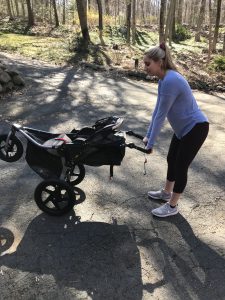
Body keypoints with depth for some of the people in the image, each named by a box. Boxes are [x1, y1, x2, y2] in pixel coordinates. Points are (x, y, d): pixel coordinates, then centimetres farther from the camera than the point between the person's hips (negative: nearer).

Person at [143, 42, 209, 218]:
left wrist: (151, 143, -17)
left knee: (181, 166, 0)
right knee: (172, 160, 18)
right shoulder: (164, 79, 2)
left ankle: (172, 206, 17)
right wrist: (148, 136, 8)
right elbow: (157, 110, 6)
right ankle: (166, 193, 38)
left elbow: (161, 115, -25)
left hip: (195, 128, -9)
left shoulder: (170, 81, -28)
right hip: (183, 128, 9)